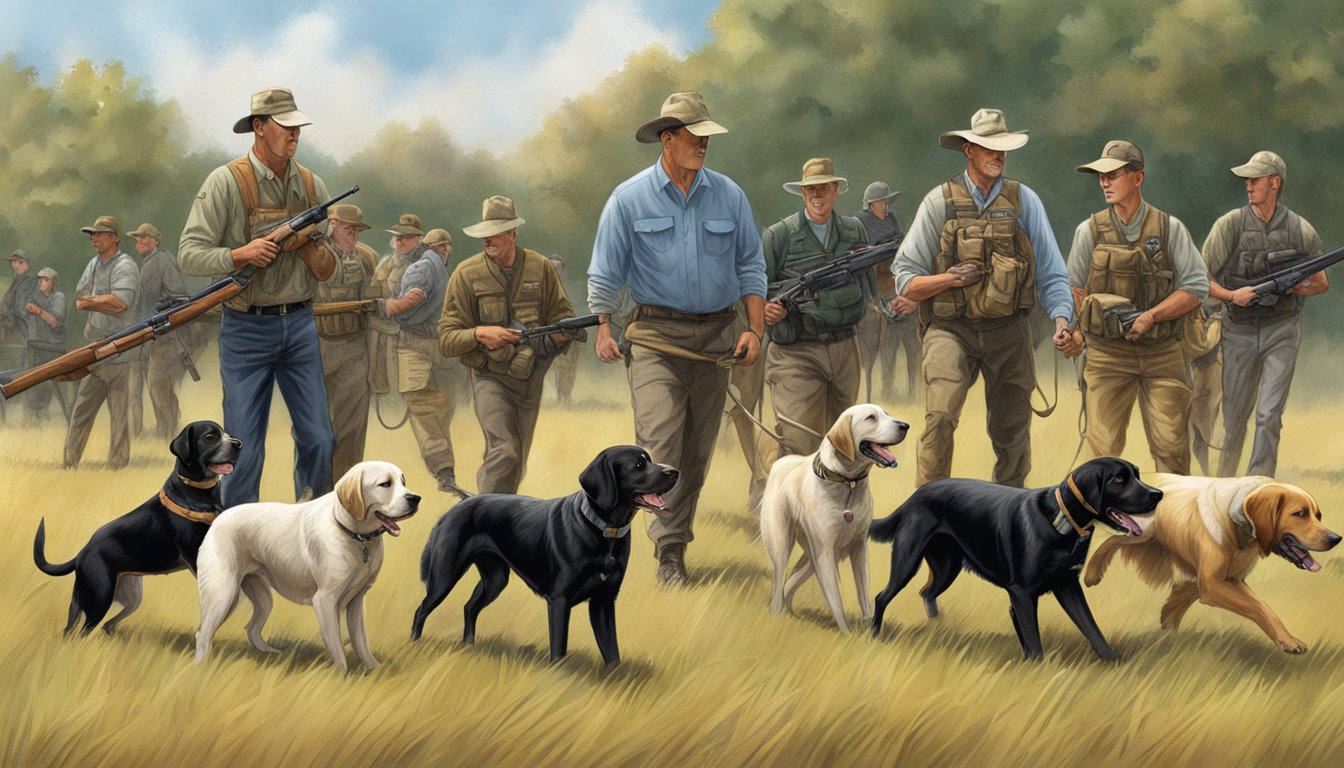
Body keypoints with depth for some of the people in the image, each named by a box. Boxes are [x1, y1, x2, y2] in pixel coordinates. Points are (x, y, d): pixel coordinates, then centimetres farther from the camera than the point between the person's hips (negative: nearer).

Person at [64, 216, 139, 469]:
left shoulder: (125, 266, -8)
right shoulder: (94, 264, 17)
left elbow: (120, 302, -22)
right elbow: (79, 302, 13)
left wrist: (91, 300, -7)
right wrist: (104, 303, -7)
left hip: (117, 352, -8)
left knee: (119, 414, -5)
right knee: (81, 411, 11)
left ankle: (117, 465, -2)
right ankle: (69, 464, 17)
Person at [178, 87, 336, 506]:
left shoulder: (313, 185, 7)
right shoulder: (226, 182, -8)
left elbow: (329, 268, 11)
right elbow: (189, 254, -10)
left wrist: (306, 245, -10)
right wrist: (239, 255, -25)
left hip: (299, 325, 4)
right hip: (246, 329, -4)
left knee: (317, 439, 5)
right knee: (244, 448, -1)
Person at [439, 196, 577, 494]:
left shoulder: (540, 268, 1)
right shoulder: (467, 274, -6)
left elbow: (562, 313, 9)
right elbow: (446, 339, -7)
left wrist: (562, 330, -15)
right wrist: (479, 333, -27)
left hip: (530, 378, 4)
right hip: (491, 377, -4)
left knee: (516, 464, 14)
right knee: (504, 453, -23)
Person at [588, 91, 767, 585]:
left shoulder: (729, 196, 6)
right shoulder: (630, 198, 0)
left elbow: (750, 266, 10)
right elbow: (605, 271, 5)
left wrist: (754, 328, 2)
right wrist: (604, 330, 0)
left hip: (715, 335, 3)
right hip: (656, 336, -3)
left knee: (698, 447, 6)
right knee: (660, 441, -15)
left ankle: (676, 536, 18)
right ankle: (669, 549, -15)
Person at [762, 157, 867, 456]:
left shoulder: (854, 230, 12)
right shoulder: (778, 235, 0)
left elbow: (868, 281, 24)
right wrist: (765, 308, -16)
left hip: (844, 348, 5)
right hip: (797, 352, -5)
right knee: (798, 445, -15)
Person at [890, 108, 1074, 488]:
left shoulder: (1023, 200, 6)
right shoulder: (940, 202, 1)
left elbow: (1051, 271, 7)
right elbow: (906, 279, 2)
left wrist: (1062, 316, -9)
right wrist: (949, 279, -15)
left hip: (1008, 331, 2)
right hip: (951, 329, -2)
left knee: (1012, 434, 9)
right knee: (940, 416, -22)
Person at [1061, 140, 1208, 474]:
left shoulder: (1170, 228, 2)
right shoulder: (1090, 231, 5)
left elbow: (1197, 288, -1)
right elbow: (1074, 289, 13)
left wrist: (1150, 316, -10)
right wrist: (1080, 329, -2)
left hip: (1162, 354, 0)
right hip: (1107, 355, 0)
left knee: (1171, 448, -1)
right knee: (1104, 449, -3)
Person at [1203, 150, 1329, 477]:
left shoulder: (1300, 230, -3)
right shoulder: (1230, 224, -6)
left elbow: (1321, 284, 8)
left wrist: (1291, 287, -12)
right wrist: (1233, 295, -19)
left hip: (1282, 331, -1)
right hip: (1239, 331, 1)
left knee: (1269, 415, -10)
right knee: (1234, 416, 10)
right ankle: (1223, 484, 30)